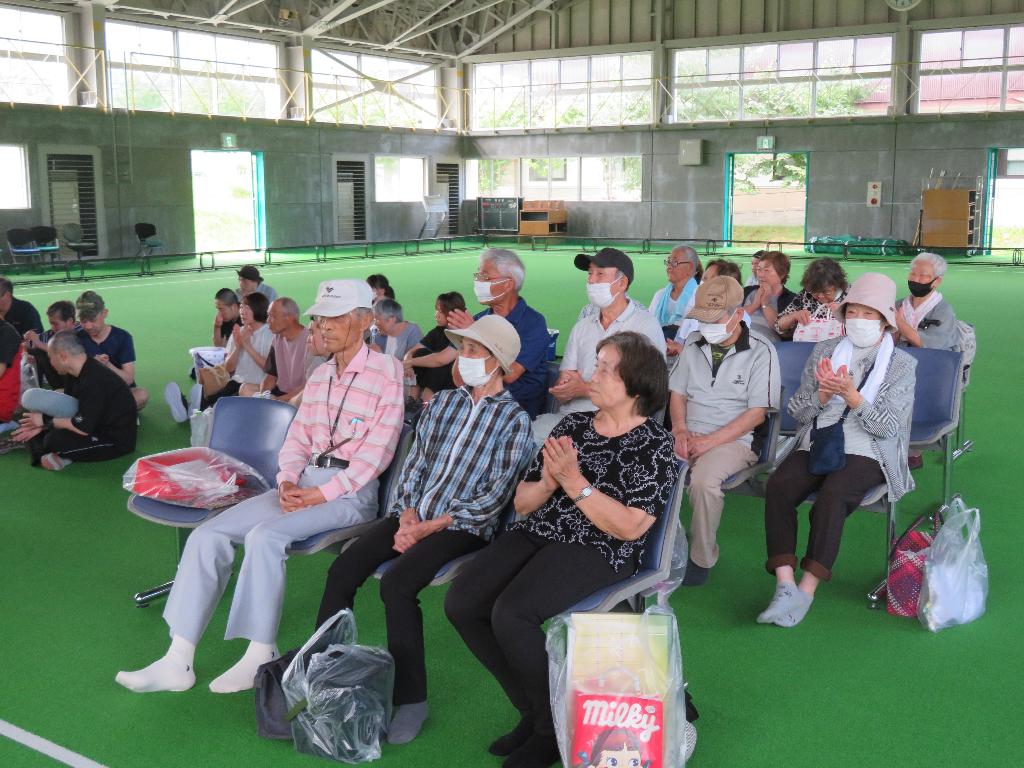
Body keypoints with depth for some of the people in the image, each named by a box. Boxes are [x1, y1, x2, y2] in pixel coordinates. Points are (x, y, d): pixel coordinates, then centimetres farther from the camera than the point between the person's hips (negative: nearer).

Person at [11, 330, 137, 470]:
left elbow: (83, 428, -26)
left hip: (117, 442, -10)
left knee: (56, 439, -26)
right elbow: (66, 407, 13)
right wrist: (41, 426, 0)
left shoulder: (94, 380, -27)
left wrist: (46, 421, -13)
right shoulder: (80, 371, 3)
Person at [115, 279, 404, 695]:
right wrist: (287, 482, -3)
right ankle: (178, 660, -7)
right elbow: (297, 437, 17)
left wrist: (320, 495, -16)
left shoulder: (387, 372, -7)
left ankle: (260, 657, -18)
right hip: (303, 482, 8)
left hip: (351, 491, -7)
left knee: (264, 535, -31)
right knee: (207, 535, -9)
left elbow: (377, 452, -13)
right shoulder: (319, 375, 18)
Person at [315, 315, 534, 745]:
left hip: (463, 526, -5)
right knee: (343, 570, -15)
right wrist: (407, 515, -6)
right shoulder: (444, 402, 15)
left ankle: (410, 698, -16)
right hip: (414, 514, 6)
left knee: (396, 583, -28)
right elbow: (414, 462, 12)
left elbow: (495, 495, -9)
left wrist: (429, 527, -14)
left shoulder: (514, 419, -2)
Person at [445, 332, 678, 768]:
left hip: (596, 551, -6)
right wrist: (549, 482, -8)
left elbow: (629, 527, -16)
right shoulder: (573, 424, 12)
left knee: (511, 614, -29)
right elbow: (523, 503, 13)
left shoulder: (654, 445, -3)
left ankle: (555, 726, -3)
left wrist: (573, 480, -17)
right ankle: (531, 708, 5)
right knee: (461, 604, -15)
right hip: (536, 535, 7)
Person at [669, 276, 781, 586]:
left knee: (703, 480, -35)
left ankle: (702, 558, -12)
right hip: (689, 436, 5)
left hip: (734, 439, -5)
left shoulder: (761, 351, -6)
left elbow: (757, 413, -9)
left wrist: (710, 441, -16)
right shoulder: (694, 344, 11)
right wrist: (680, 431, -2)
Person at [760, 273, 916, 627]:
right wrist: (823, 394, -10)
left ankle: (807, 590, -32)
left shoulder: (902, 365, 7)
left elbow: (888, 427, -4)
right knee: (777, 485, -28)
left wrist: (851, 395, -17)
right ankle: (785, 584, -33)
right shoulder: (825, 351, 15)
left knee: (832, 494, -35)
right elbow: (798, 411, 11)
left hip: (866, 454, -3)